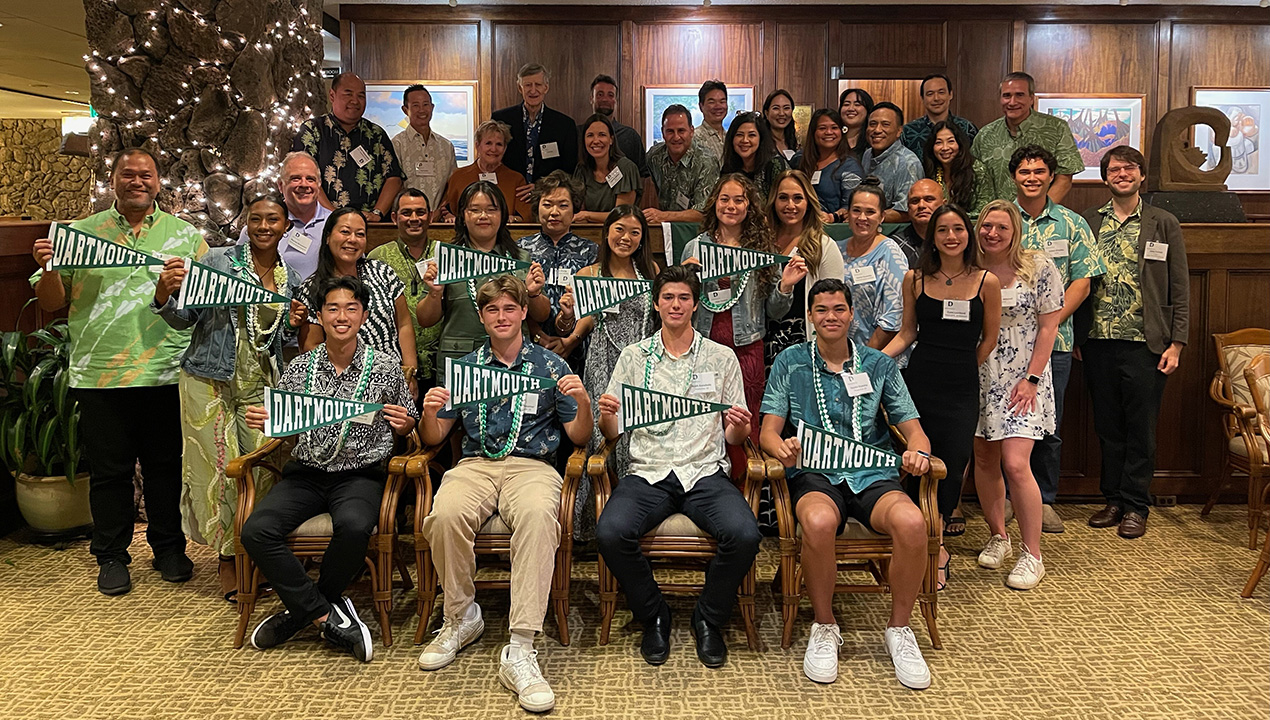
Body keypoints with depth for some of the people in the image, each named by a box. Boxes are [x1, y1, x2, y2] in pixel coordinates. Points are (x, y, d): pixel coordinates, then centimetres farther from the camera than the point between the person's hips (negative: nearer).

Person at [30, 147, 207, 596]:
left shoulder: (186, 236, 9)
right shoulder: (81, 233, 9)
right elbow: (52, 303, 7)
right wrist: (48, 268, -11)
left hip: (167, 374, 0)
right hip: (100, 375, 0)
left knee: (166, 466, 9)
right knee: (108, 470, 7)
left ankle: (169, 549, 24)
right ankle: (111, 556, 21)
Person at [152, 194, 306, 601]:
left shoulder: (290, 279, 11)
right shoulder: (219, 260, -2)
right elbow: (185, 318, -2)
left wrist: (293, 325, -1)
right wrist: (165, 292, -21)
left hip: (260, 385, 3)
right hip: (210, 380, -3)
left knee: (262, 467, -4)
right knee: (220, 468, -4)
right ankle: (228, 557, 10)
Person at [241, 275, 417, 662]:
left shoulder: (384, 367, 2)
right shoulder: (300, 368, 7)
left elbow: (408, 425, 11)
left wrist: (403, 423, -11)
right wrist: (261, 421, -8)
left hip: (360, 474, -2)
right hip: (306, 471, 3)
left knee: (354, 526, -35)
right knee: (256, 530, -23)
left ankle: (303, 609, -6)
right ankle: (327, 614, -10)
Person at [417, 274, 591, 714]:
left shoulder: (550, 366, 14)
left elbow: (579, 438, 11)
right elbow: (433, 438, 17)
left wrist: (583, 403, -9)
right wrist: (430, 413, -5)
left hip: (532, 465, -2)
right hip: (475, 464, 2)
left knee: (538, 515, -38)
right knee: (445, 514, -33)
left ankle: (520, 649, -36)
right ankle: (461, 616, -7)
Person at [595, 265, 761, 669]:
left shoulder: (721, 358, 14)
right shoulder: (634, 357, 14)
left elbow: (733, 437, 14)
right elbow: (611, 434, 12)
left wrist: (740, 427, -10)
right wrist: (606, 416, -11)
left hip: (706, 472, 0)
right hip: (648, 472, 0)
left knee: (744, 535, -29)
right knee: (610, 533, -29)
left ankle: (709, 619, 0)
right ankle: (654, 618, -1)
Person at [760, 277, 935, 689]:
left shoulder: (880, 366, 17)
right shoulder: (790, 362, 13)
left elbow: (911, 427, 13)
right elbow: (769, 431, 6)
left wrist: (919, 452, -12)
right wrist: (782, 447, -19)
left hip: (873, 475, 2)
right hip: (814, 474, -1)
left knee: (911, 522, -32)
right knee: (819, 522, -38)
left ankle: (899, 629, -7)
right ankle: (824, 628, -11)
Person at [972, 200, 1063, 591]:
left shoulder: (1039, 268, -5)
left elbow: (1048, 326, -4)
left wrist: (1031, 378, -10)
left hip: (1021, 380, -3)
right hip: (978, 378, 4)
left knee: (1015, 464, -12)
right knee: (984, 460, 8)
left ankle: (1032, 555, 0)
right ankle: (998, 537, 27)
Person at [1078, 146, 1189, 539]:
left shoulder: (1164, 225, 4)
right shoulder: (1087, 222, 8)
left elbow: (1180, 288, 3)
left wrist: (1176, 343, -4)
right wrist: (1074, 337, 2)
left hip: (1144, 344, -2)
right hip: (1098, 343, 2)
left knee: (1141, 429, 3)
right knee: (1107, 426, 9)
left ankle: (1135, 506, 13)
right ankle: (1113, 499, 21)